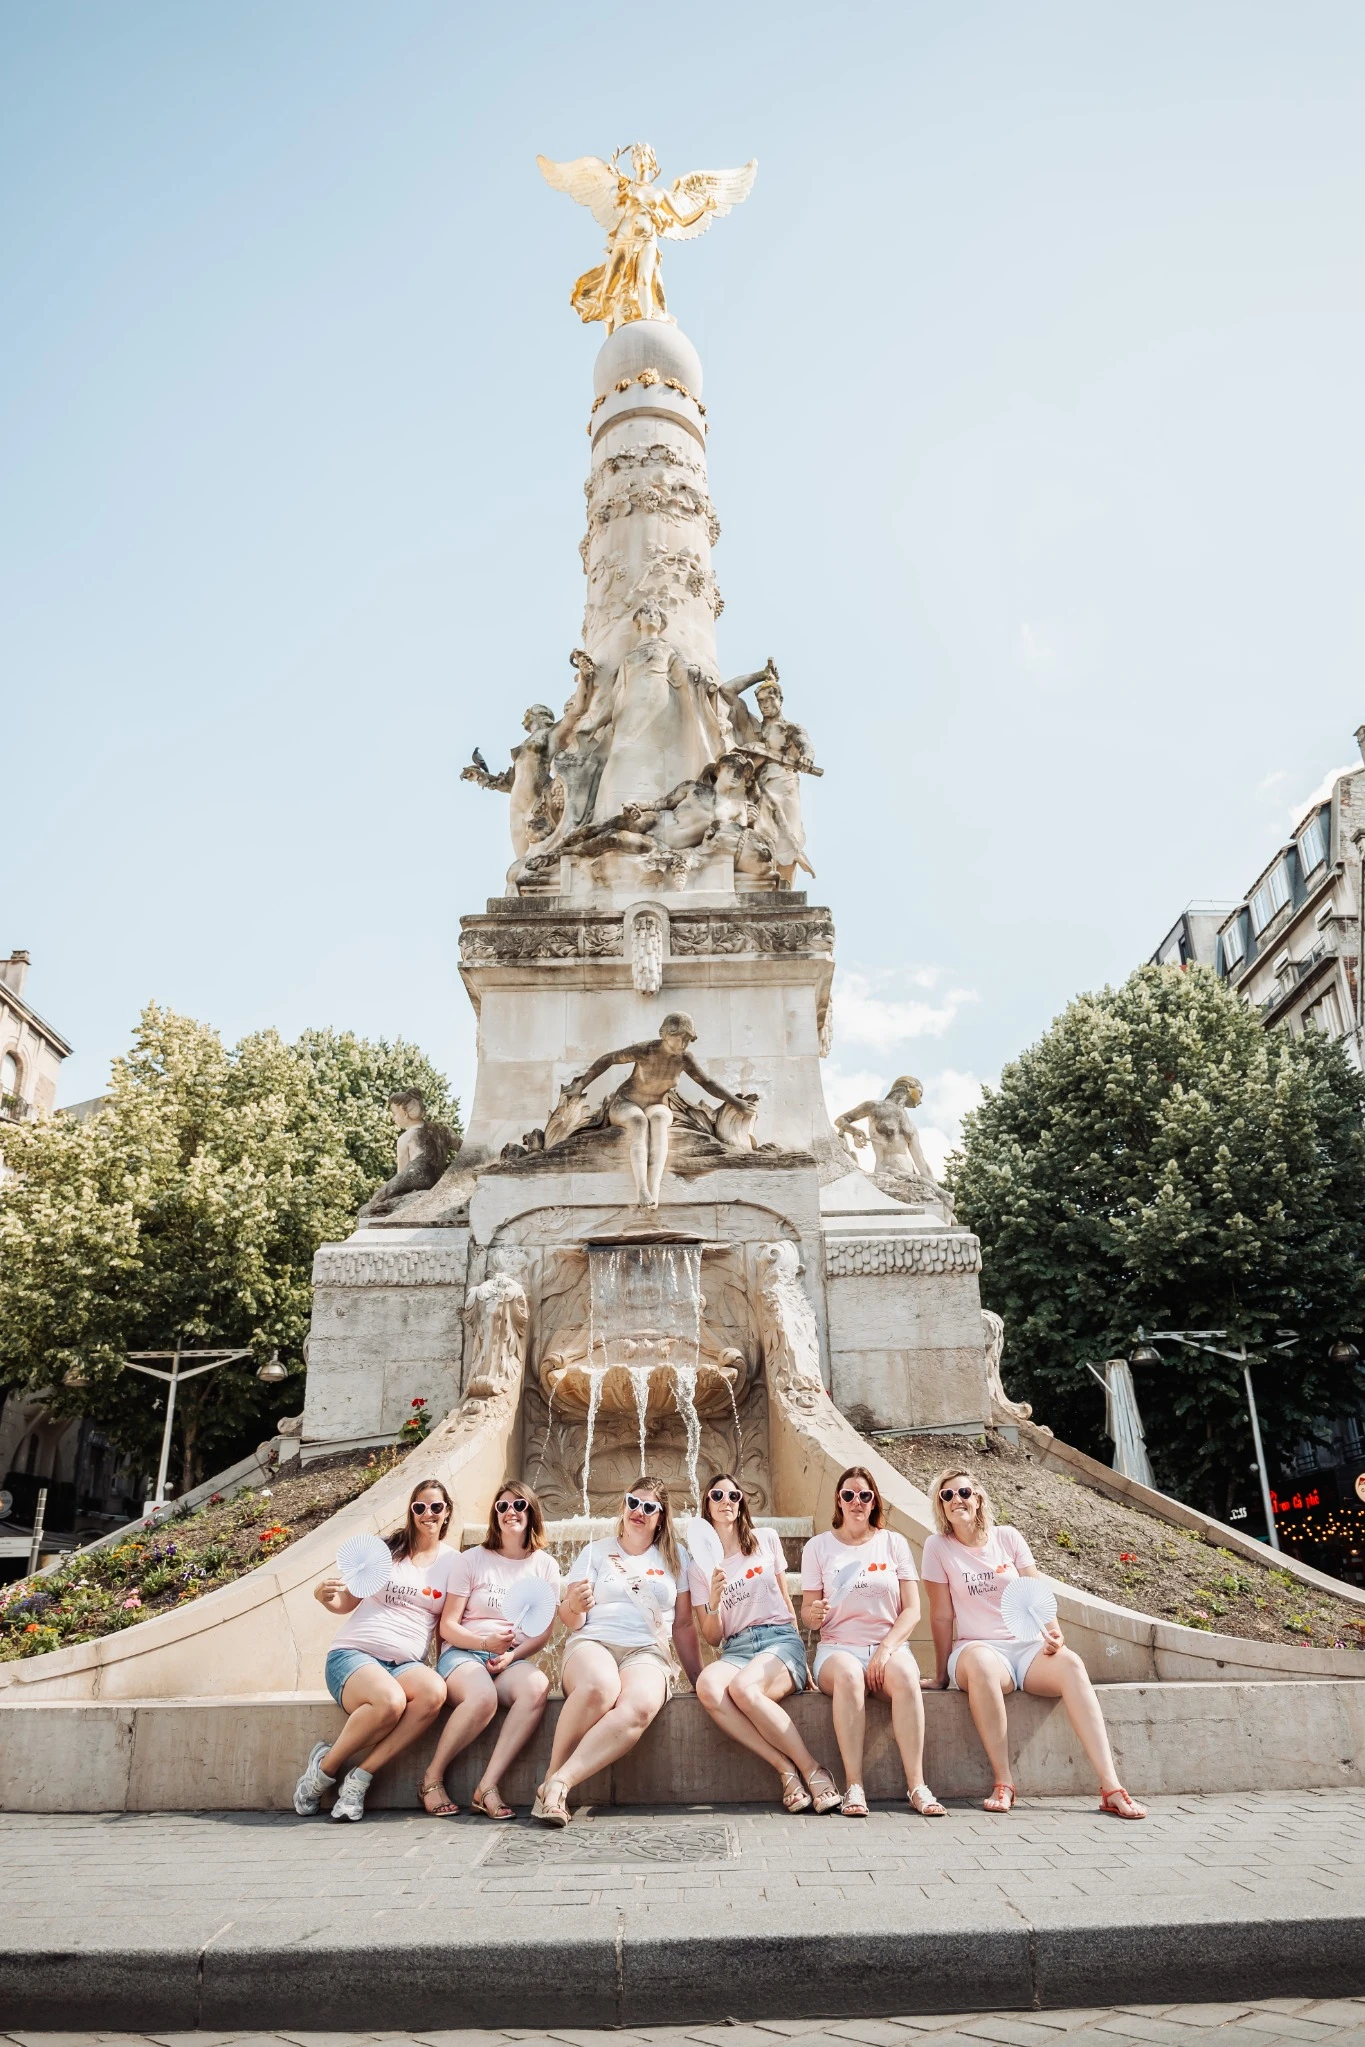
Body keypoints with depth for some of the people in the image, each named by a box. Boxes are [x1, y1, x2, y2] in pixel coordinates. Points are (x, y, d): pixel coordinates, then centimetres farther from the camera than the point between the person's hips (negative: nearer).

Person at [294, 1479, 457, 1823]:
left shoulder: (452, 1561, 9)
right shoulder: (386, 1549, 7)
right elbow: (347, 1603, 12)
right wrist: (323, 1595, -9)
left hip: (406, 1663, 2)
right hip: (354, 1654, -2)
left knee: (434, 1691, -34)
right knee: (390, 1701, -36)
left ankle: (360, 1777, -20)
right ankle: (325, 1767, -9)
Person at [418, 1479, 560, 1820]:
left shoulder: (545, 1565, 9)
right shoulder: (472, 1559, 3)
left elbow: (544, 1631, 7)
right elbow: (448, 1626, 0)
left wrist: (512, 1655, -13)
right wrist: (486, 1642, -19)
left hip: (513, 1660, 2)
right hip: (463, 1654, -2)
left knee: (538, 1686, -34)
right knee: (483, 1697, -36)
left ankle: (487, 1786, -29)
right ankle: (433, 1777, -12)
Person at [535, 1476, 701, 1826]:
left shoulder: (675, 1558, 17)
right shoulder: (597, 1552, 15)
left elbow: (684, 1626, 18)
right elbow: (571, 1621, 9)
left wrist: (699, 1678, 12)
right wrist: (575, 1606, -14)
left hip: (647, 1651, 1)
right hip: (593, 1643, -1)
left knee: (641, 1705, -37)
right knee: (600, 1688, -39)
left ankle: (559, 1783, -35)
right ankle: (551, 1778, -26)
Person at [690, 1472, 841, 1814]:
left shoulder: (766, 1539, 10)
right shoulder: (699, 1565, 11)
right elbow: (711, 1638, 8)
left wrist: (800, 1659, 7)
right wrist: (713, 1603, -13)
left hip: (780, 1639, -2)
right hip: (736, 1649, 2)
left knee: (742, 1687, -35)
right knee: (707, 1686, -34)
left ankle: (813, 1769, -22)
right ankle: (787, 1769, -27)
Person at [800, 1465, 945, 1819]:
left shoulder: (894, 1543, 9)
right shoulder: (818, 1547, 7)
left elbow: (912, 1610, 3)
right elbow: (808, 1613, 5)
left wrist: (886, 1650, -13)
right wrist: (813, 1613, -21)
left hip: (889, 1646, 1)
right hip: (838, 1648, -1)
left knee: (904, 1675, -34)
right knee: (848, 1675, -36)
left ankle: (916, 1784, -30)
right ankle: (854, 1787, -33)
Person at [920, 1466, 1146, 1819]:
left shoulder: (1008, 1538, 5)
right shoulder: (938, 1547, -1)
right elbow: (942, 1614, -1)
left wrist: (1053, 1632, -17)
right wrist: (942, 1675, 2)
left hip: (1026, 1645, 2)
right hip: (977, 1647, -2)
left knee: (1069, 1663, -30)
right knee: (979, 1663, -39)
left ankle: (1111, 1788, -32)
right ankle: (1003, 1783, -28)